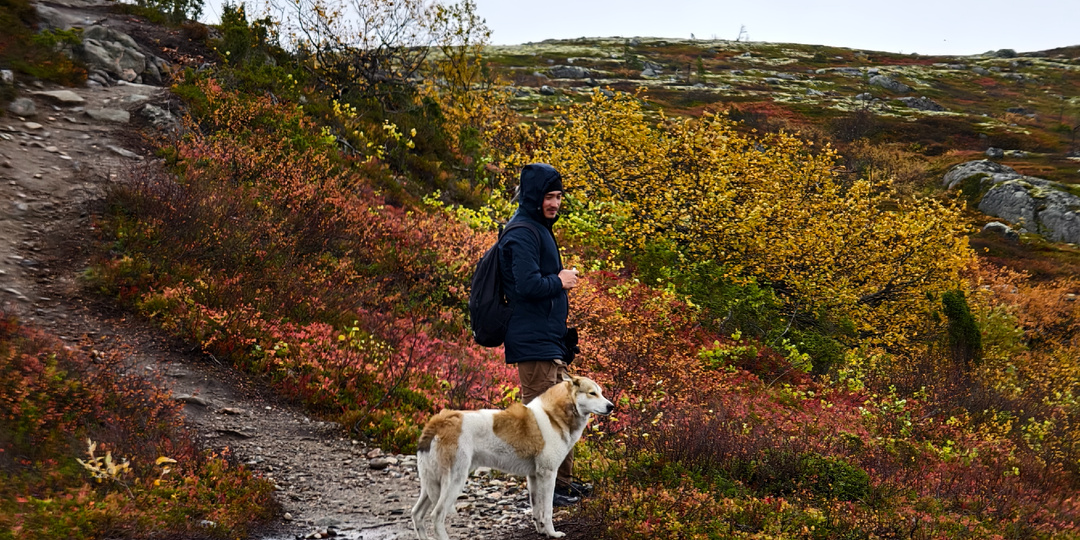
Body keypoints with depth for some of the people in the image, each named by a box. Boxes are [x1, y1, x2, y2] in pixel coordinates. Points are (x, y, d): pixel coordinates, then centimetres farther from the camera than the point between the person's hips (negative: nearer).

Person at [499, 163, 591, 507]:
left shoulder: (540, 229, 17)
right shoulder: (523, 234, -16)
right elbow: (529, 285, -26)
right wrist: (560, 281, -11)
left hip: (550, 339, 11)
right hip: (533, 341, -11)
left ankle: (563, 480, 28)